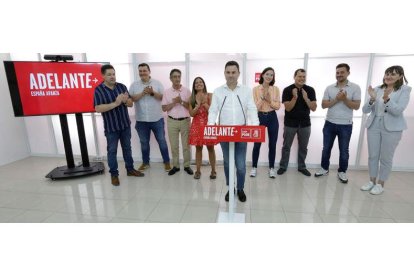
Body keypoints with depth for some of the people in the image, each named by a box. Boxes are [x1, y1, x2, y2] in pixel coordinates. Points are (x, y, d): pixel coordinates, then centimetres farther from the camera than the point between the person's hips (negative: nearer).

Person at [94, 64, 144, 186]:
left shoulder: (122, 86, 2)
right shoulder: (98, 90, -10)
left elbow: (131, 103, 2)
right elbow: (98, 108, -20)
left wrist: (125, 100, -22)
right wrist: (116, 103, -27)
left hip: (125, 124, 4)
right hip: (111, 127, -4)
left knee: (127, 148, 15)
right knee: (112, 151, 8)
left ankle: (130, 169, 30)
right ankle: (114, 174, 21)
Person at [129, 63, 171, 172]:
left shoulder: (157, 83, 1)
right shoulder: (134, 85, 4)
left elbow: (163, 97, -4)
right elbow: (131, 99, -5)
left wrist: (153, 92, -18)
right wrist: (142, 93, -17)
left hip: (157, 119, -1)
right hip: (141, 120, 2)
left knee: (162, 141, 5)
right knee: (144, 142, 13)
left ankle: (166, 162, 19)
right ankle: (145, 162, 29)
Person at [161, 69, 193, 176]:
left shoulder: (186, 91, 1)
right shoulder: (167, 92, 3)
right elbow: (164, 108, -1)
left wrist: (181, 102, -17)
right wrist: (174, 102, -14)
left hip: (185, 121, -1)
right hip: (172, 121, 1)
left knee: (186, 145, 6)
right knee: (174, 145, 8)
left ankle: (187, 165, 18)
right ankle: (175, 166, 20)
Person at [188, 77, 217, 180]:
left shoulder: (210, 96, 0)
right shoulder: (192, 98, 6)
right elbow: (192, 113, -3)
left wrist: (204, 103, -14)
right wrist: (199, 104, -15)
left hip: (208, 124, -1)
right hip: (197, 125, 2)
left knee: (210, 147, 4)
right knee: (198, 148, 6)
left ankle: (213, 170, 15)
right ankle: (198, 171, 15)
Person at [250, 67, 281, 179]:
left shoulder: (276, 89, 3)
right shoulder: (256, 89, -3)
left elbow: (277, 106, -2)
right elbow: (255, 107, -8)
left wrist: (269, 100, -16)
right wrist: (262, 97, -19)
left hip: (272, 118, 2)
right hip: (260, 118, -2)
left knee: (272, 144, 7)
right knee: (257, 144, 3)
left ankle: (271, 168, 22)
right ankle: (254, 167, 20)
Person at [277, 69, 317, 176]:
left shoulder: (310, 90, -2)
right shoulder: (287, 90, -8)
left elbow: (313, 108, -7)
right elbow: (288, 108, -14)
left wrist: (306, 98, -21)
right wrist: (295, 97, -27)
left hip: (305, 123, 2)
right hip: (290, 123, -2)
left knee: (303, 147, 13)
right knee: (286, 146, 9)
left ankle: (302, 167, 30)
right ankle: (283, 166, 24)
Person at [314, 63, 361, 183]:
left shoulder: (355, 87, -3)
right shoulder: (329, 88, 2)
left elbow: (356, 106, -8)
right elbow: (324, 105, -4)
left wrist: (345, 99, -21)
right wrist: (337, 99, -17)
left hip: (346, 125, -2)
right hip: (330, 123, 2)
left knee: (344, 150, 8)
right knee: (326, 148, 11)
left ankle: (342, 171, 25)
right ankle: (324, 168, 26)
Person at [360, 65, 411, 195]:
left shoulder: (405, 90, -4)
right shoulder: (377, 89, 4)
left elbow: (398, 110, -17)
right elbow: (365, 110, 0)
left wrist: (386, 99, -31)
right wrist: (372, 99, -18)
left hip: (392, 128, -3)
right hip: (373, 126, 3)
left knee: (386, 158, 5)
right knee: (372, 156, 10)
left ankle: (380, 184, 19)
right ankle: (372, 181, 25)